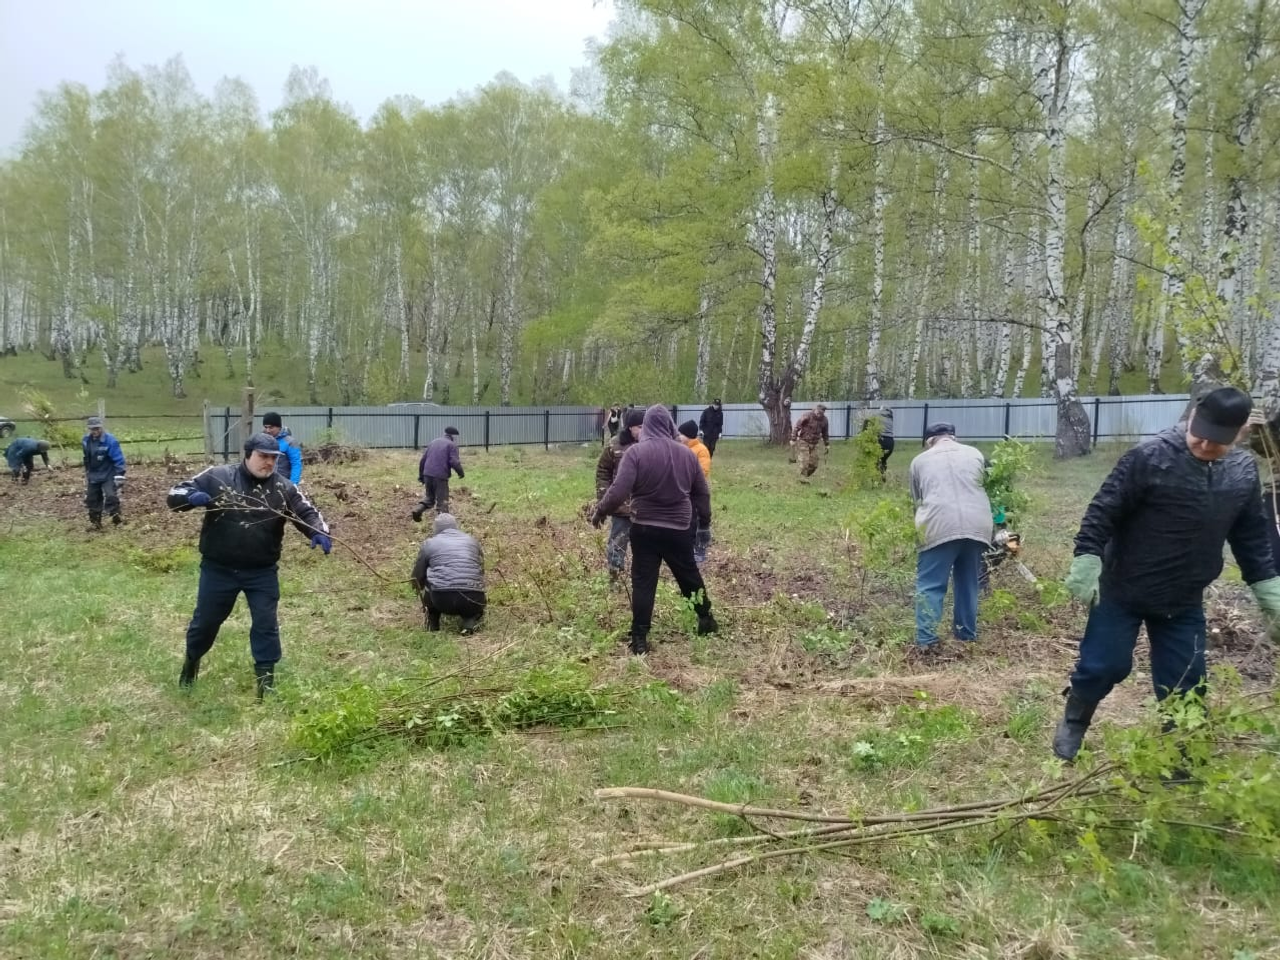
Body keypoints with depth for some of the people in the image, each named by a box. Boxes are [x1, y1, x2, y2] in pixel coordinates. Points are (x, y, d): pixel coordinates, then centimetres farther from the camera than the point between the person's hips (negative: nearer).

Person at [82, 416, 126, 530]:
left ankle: (116, 518, -6)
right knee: (92, 499, 11)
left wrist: (119, 476, -21)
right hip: (93, 476, 6)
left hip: (108, 476, -6)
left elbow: (118, 460, -18)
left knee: (111, 497, -18)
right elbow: (86, 460, 14)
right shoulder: (86, 441, -2)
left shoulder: (110, 441, -20)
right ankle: (95, 522, 23)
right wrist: (87, 474, 22)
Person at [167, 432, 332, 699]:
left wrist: (319, 532, -28)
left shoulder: (283, 487, -3)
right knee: (206, 619, 16)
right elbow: (175, 496, -3)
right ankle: (191, 660, 44)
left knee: (266, 623, 2)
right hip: (218, 569, 0)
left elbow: (307, 512, -6)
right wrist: (191, 497, -28)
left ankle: (266, 675, 16)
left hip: (262, 572, 0)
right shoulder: (216, 476, -7)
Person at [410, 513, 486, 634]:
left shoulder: (429, 543, 16)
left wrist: (425, 603, 43)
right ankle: (470, 621, 5)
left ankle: (432, 623, 24)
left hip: (442, 600, -1)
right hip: (472, 600, 1)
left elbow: (417, 577, 23)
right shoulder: (472, 540, 23)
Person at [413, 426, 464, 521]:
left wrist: (421, 475, 24)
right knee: (442, 501, 3)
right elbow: (454, 462, -12)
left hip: (428, 474, 5)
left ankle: (418, 510, -3)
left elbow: (423, 459, 18)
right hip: (441, 476, -5)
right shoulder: (452, 445, 0)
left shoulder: (433, 442, 19)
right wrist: (461, 473, 5)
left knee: (429, 497, 20)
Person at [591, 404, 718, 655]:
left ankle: (639, 639, 3)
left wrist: (600, 511, -3)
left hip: (645, 528, -3)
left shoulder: (636, 452, -12)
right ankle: (706, 619, 36)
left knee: (643, 583, 3)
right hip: (680, 528, 3)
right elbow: (702, 492, 11)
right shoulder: (687, 453, 1)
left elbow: (618, 491, -19)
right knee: (690, 575, 20)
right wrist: (704, 517, 28)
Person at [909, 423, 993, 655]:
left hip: (939, 527, -3)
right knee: (968, 582, 18)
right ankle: (967, 633, 28)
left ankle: (927, 640, -6)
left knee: (930, 585, 2)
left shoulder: (919, 460, 16)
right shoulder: (975, 453, 20)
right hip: (976, 525, 3)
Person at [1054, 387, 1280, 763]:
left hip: (1185, 601, 5)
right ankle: (1073, 722, 29)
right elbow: (1103, 511, -17)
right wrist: (1086, 562, -23)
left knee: (1184, 687, 8)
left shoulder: (1244, 471, 0)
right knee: (1104, 666, 1)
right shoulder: (1150, 457, -18)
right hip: (1122, 592, -4)